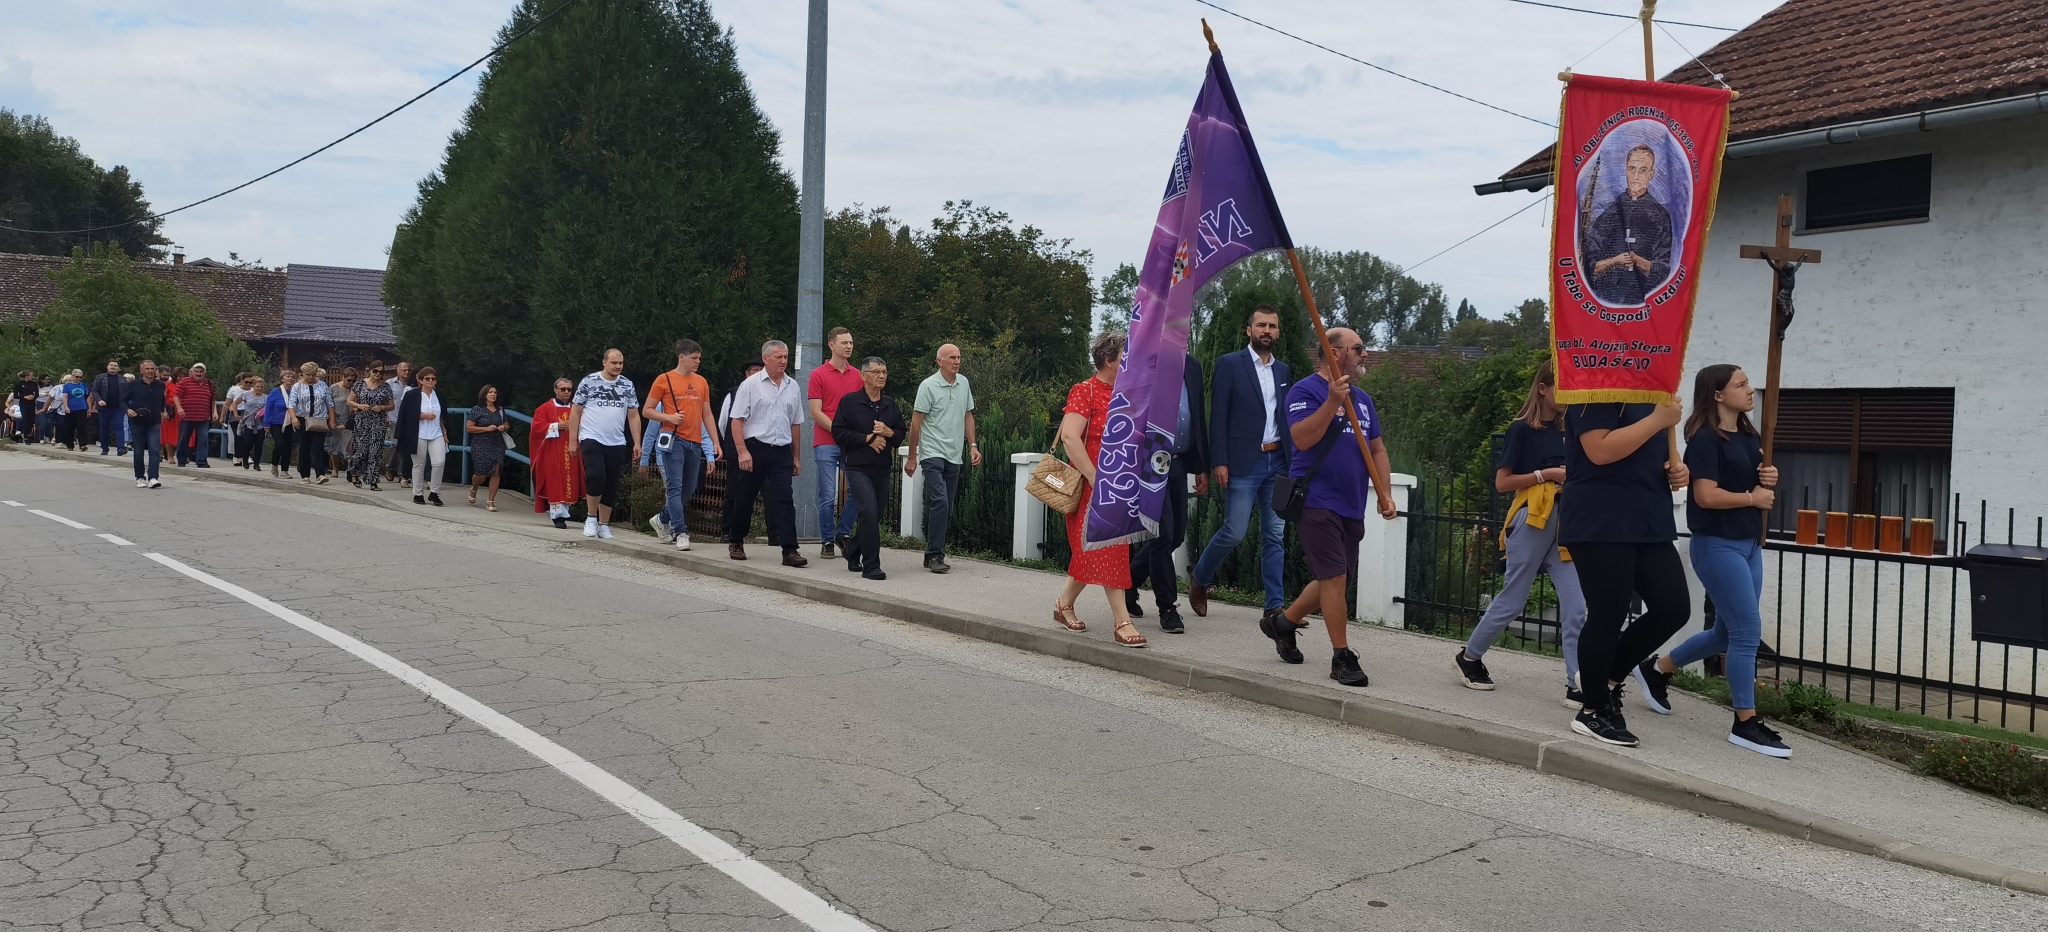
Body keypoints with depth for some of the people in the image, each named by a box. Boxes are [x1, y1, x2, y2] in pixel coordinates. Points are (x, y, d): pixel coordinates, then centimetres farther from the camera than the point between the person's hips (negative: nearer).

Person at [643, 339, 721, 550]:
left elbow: (707, 414, 18)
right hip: (673, 440, -6)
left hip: (694, 443, 6)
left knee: (689, 489, 11)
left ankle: (662, 520, 31)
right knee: (675, 488, -10)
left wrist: (715, 440, 7)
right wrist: (669, 418, -15)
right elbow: (646, 411, 2)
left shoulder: (701, 382, 14)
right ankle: (681, 533, -11)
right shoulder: (664, 380, 0)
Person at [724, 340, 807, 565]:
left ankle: (789, 551, -10)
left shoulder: (792, 386, 11)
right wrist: (742, 451, -15)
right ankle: (735, 542, 27)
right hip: (755, 448, -3)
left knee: (784, 500, -6)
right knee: (745, 498, 8)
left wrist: (796, 456, 16)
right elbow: (737, 420, -5)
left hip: (782, 452, 3)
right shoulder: (751, 385, -2)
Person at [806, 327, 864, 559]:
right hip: (826, 443, -4)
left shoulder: (858, 375, 12)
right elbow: (815, 412, -5)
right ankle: (827, 541, 10)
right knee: (828, 496, -3)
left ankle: (843, 533, 17)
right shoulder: (818, 374, 0)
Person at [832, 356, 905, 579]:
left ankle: (853, 557, 29)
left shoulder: (890, 404, 13)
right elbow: (838, 432, -7)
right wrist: (868, 438, -13)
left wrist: (888, 433, -7)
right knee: (869, 513, -17)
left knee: (874, 516, 10)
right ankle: (871, 566, -13)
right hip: (858, 467, -6)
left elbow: (901, 434, 15)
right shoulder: (849, 401, -2)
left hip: (882, 468, 6)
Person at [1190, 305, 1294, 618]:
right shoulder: (1229, 364, -1)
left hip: (1278, 463, 5)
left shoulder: (1284, 371, 15)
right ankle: (1199, 577, 19)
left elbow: (1288, 419, 17)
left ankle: (1275, 604, 10)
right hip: (1243, 463, -5)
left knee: (1275, 536, 5)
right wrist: (1219, 462, -12)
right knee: (1234, 532, -6)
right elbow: (1218, 417, -5)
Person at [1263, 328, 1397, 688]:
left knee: (1334, 580, 12)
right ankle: (1342, 658, -2)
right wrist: (1332, 401, -26)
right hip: (1317, 500, -8)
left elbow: (1377, 449, 21)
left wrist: (1384, 493, 10)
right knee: (1334, 577, -10)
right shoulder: (1306, 391, -6)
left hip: (1351, 506, 8)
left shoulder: (1362, 399, 17)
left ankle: (1282, 621, 33)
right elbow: (1302, 439, -20)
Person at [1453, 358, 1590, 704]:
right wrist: (1547, 474, -13)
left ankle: (1577, 685, -4)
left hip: (1564, 523, 6)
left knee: (1576, 606, -5)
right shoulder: (1523, 428, -4)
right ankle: (1469, 656, 24)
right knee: (1512, 601, 3)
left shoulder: (1565, 430, 13)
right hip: (1531, 520, -6)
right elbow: (1502, 482, -6)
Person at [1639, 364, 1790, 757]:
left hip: (1749, 543, 9)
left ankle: (1657, 669, 31)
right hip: (1717, 545, -9)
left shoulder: (1749, 437, 13)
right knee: (1748, 631, -8)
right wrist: (1752, 498, -11)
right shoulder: (1706, 439, -13)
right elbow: (1706, 495, -22)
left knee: (1727, 632, 14)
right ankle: (1746, 722, 0)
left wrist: (1769, 480, 2)